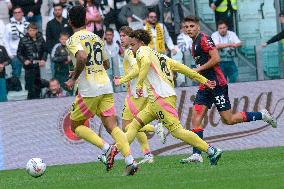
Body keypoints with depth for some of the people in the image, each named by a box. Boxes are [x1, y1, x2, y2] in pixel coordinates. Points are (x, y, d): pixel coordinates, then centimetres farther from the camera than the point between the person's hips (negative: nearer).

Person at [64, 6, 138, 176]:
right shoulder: (97, 38, 16)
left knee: (76, 125, 10)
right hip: (106, 87, 6)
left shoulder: (73, 40, -5)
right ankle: (130, 161, -17)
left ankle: (107, 148, -10)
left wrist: (74, 78, -12)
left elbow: (82, 57, -25)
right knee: (112, 126, 2)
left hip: (89, 90, -6)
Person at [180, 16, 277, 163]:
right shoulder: (195, 43, 18)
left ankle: (262, 115, 10)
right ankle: (196, 154, -6)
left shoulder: (204, 39, -11)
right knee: (196, 118, -2)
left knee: (229, 120, -6)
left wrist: (198, 69, -15)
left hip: (216, 83, -9)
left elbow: (216, 58, -21)